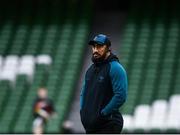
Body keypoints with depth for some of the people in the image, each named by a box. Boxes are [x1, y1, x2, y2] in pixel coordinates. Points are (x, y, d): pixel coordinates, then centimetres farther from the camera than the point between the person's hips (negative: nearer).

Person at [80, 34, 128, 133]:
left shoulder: (115, 68, -10)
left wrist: (102, 114, -17)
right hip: (90, 126, 9)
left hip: (108, 124, -8)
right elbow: (84, 93, 27)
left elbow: (120, 96, -19)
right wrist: (82, 111, 10)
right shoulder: (90, 69, 17)